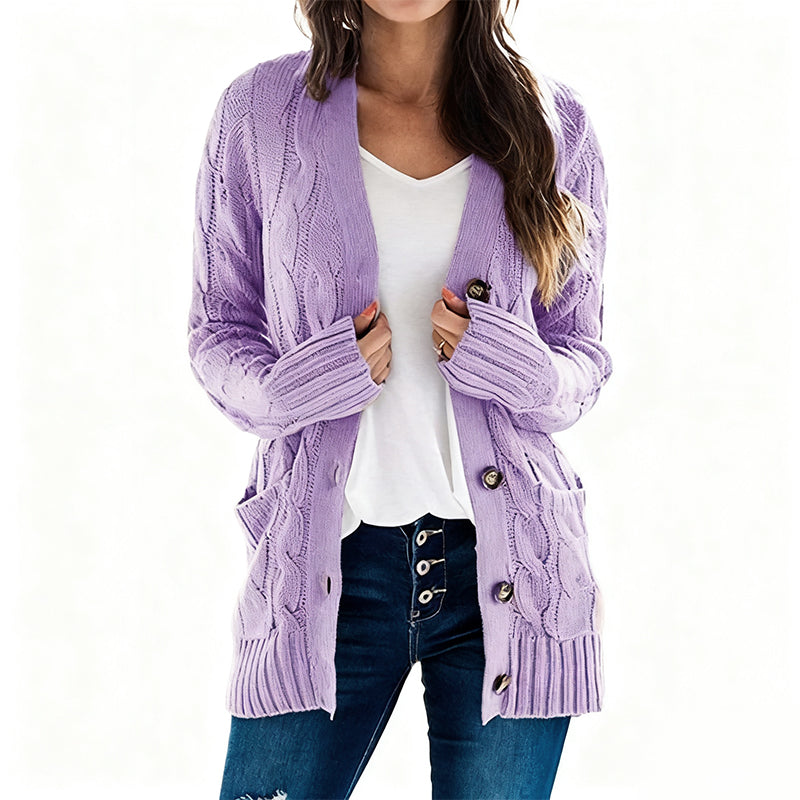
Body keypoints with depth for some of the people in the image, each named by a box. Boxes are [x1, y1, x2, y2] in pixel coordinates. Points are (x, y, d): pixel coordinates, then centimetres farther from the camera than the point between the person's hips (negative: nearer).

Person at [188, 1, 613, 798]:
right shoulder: (261, 111, 2)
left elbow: (586, 351, 9)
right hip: (327, 560, 0)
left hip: (508, 564, 1)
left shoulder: (552, 123, 4)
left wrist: (528, 376, -13)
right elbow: (217, 327, 8)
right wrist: (289, 388, -13)